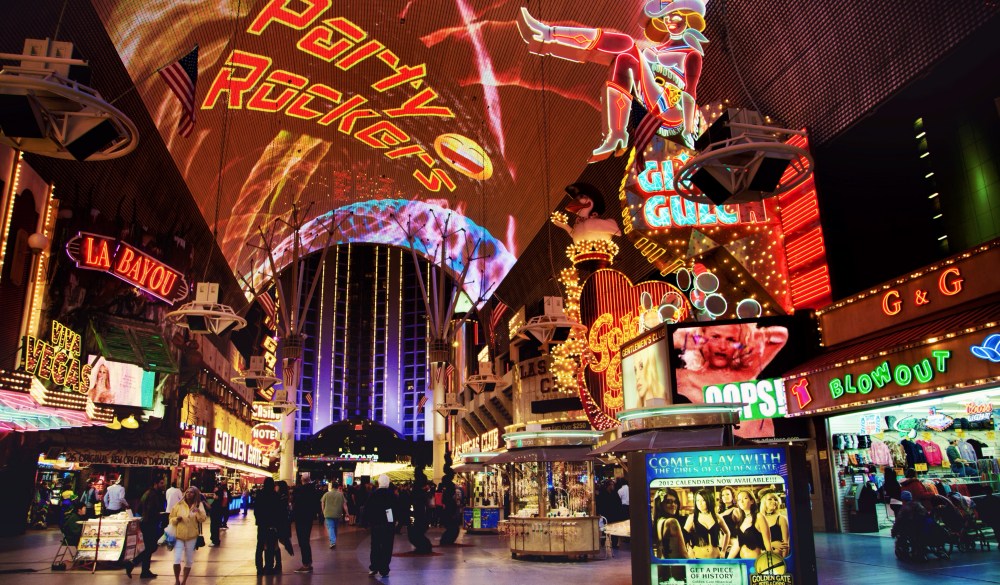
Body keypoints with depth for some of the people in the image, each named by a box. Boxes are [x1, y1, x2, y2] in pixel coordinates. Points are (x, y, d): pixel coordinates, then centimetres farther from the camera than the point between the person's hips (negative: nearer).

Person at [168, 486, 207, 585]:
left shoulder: (199, 505, 0)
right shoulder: (179, 505, 1)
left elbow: (202, 519, -9)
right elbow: (171, 519, 8)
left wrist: (198, 511, -26)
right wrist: (176, 519, -14)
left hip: (192, 536, 1)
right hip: (178, 536, -1)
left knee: (189, 561, 9)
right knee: (176, 560, -10)